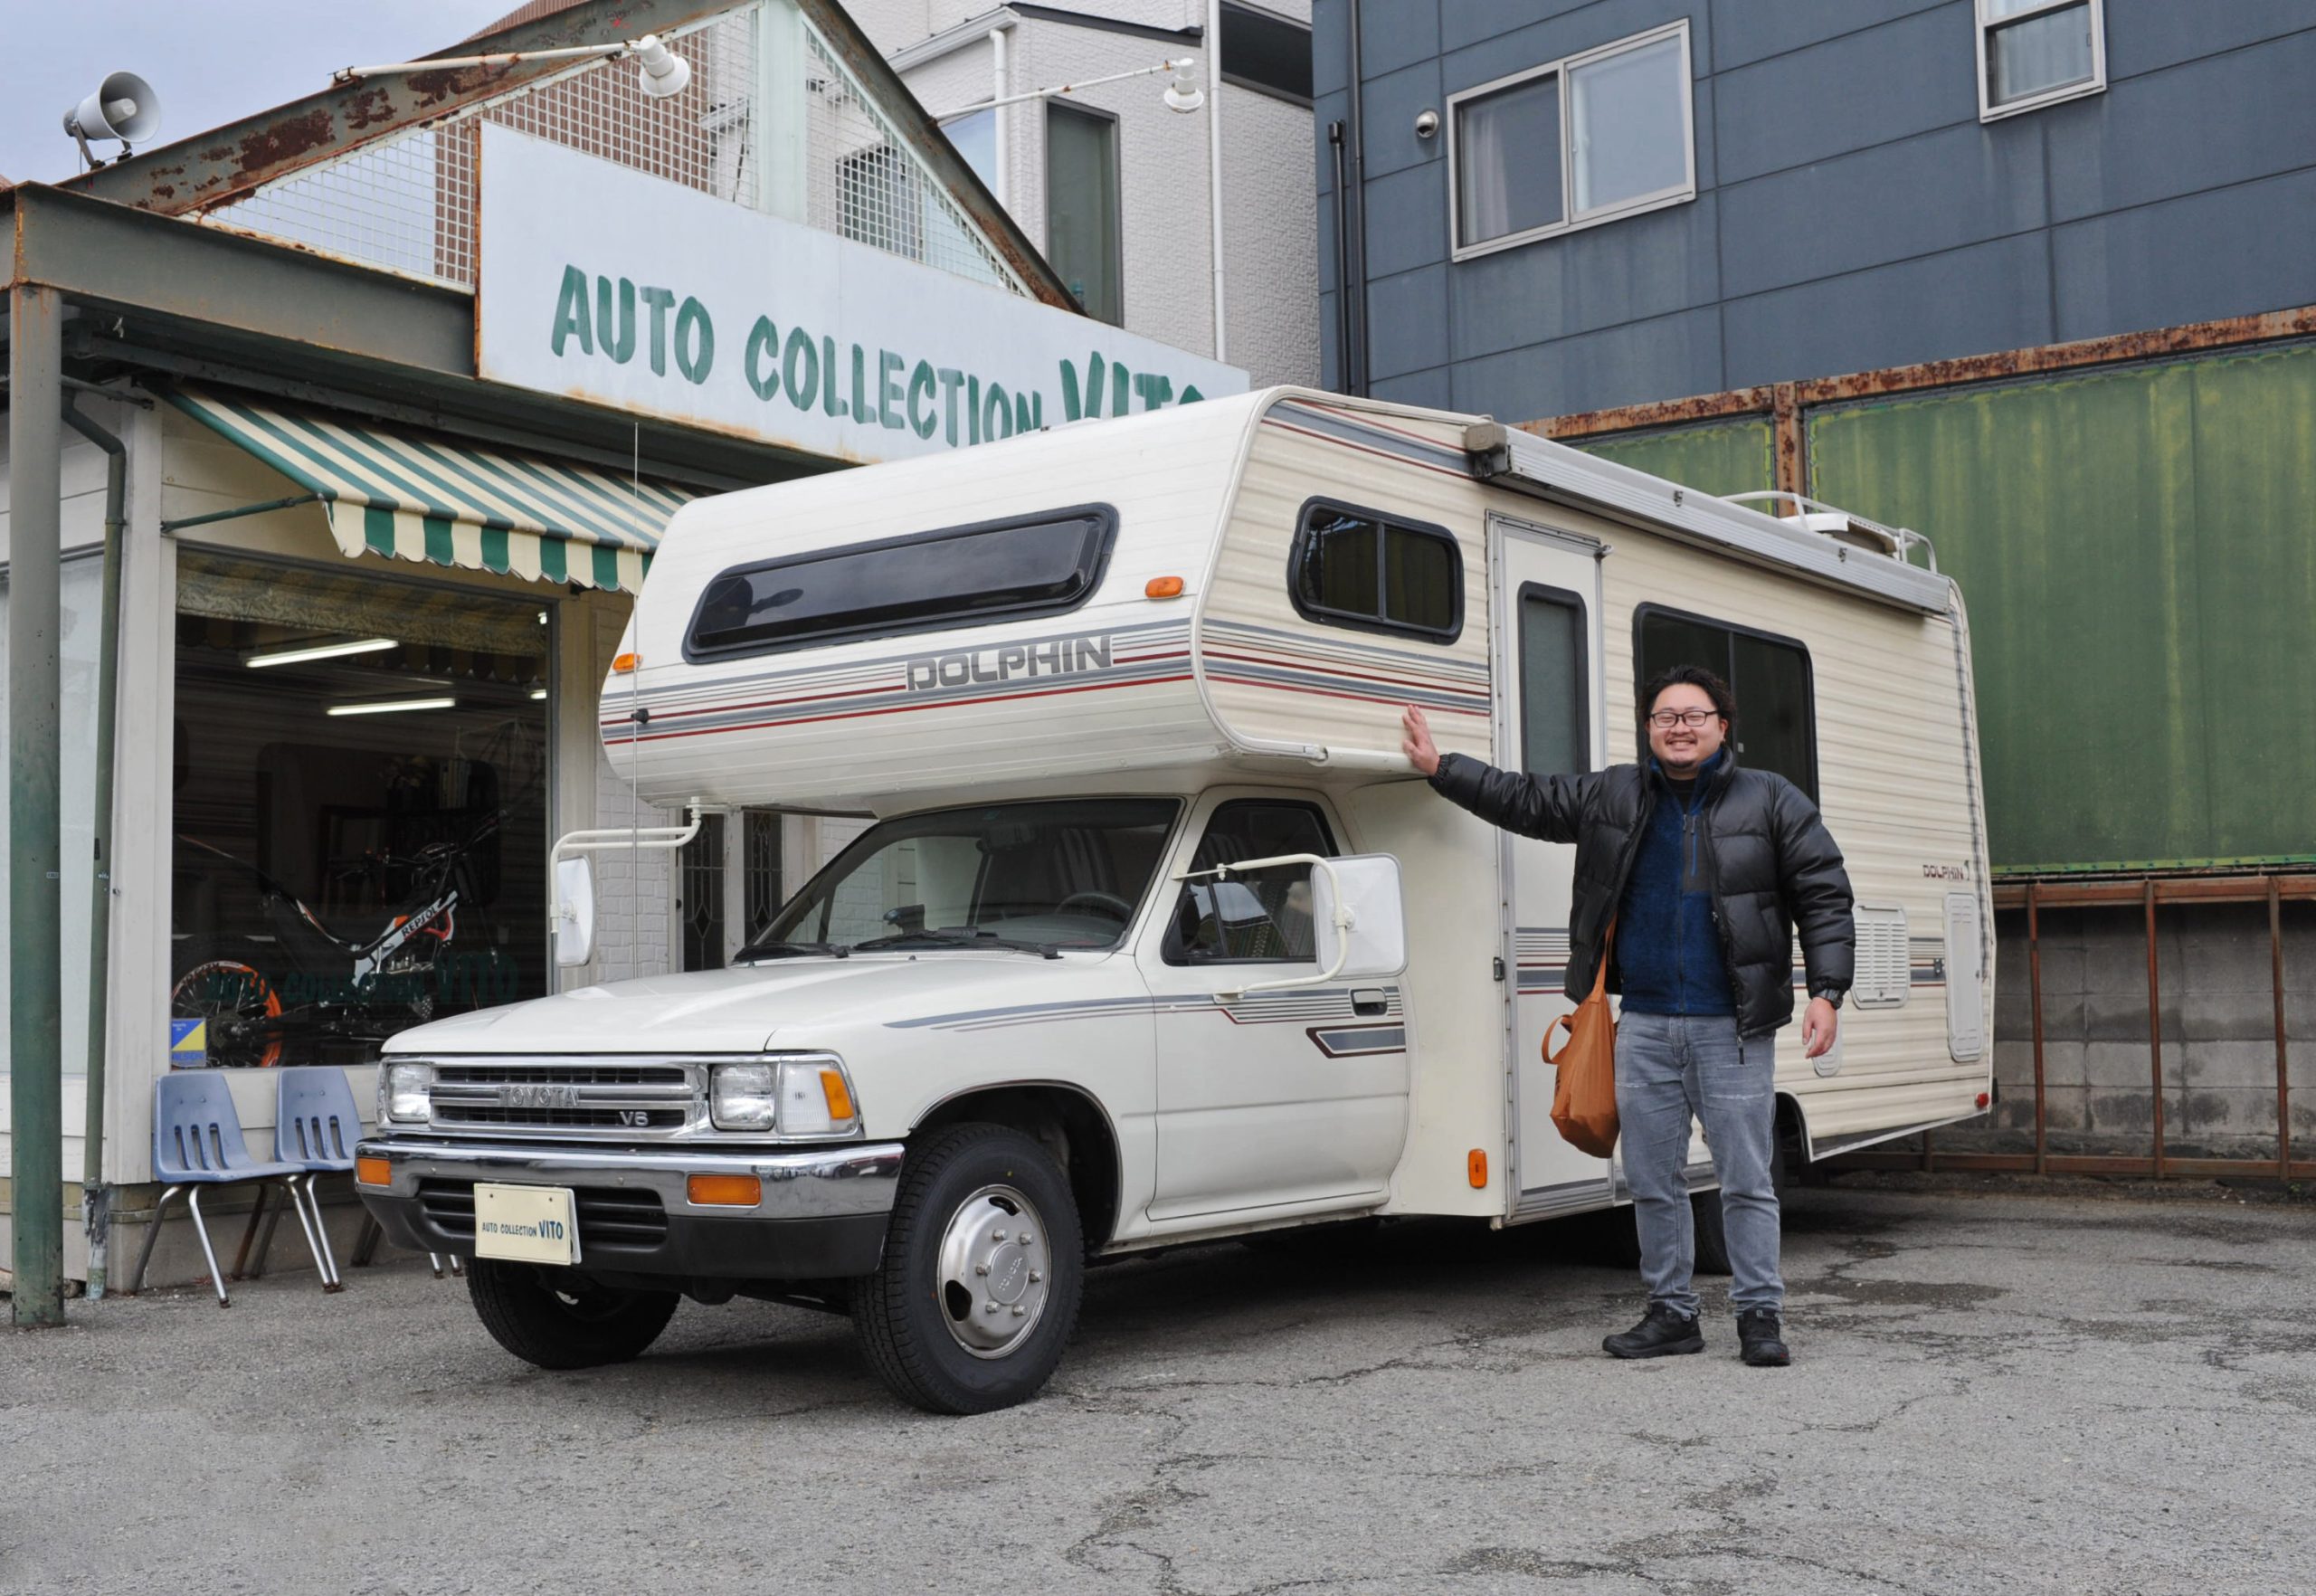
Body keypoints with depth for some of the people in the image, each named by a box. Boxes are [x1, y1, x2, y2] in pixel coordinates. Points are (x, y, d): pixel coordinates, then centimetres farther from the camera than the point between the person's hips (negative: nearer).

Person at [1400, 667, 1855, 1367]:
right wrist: (1440, 767, 15)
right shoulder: (1612, 797, 10)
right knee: (1652, 1180, 9)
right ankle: (1671, 1312, 20)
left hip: (1732, 1026, -4)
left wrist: (1825, 991, -10)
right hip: (1644, 1025, 4)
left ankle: (1760, 1313, 10)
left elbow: (1824, 897, -1)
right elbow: (1524, 800, 19)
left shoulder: (1771, 801, 1)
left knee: (1745, 1179, -1)